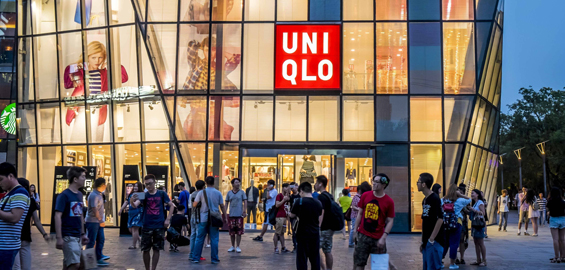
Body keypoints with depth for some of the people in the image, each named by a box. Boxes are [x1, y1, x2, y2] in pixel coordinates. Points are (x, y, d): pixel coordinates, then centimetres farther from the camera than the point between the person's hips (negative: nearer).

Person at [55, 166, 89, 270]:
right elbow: (58, 216, -15)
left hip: (78, 236, 7)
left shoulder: (79, 195, 12)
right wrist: (59, 238, -19)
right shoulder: (64, 195, -11)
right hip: (68, 237, -7)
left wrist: (83, 234, 19)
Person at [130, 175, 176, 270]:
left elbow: (171, 205, 7)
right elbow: (135, 205, -15)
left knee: (156, 249, 4)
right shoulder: (144, 195, 1)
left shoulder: (162, 194, 2)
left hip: (159, 226, 0)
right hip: (147, 226, 0)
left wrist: (168, 219, -3)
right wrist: (131, 201, -39)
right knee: (145, 250, 3)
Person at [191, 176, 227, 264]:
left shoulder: (201, 192, -2)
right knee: (214, 239, 5)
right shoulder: (218, 193, 0)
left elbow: (194, 205, 3)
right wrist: (225, 217, 9)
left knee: (199, 239, 6)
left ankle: (196, 258, 8)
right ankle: (214, 259, 6)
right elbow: (222, 206, 2)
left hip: (203, 218, 0)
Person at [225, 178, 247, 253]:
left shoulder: (242, 192, 5)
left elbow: (245, 202, 3)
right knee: (232, 232, 6)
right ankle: (232, 246, 17)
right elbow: (226, 203, 12)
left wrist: (245, 211, -8)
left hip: (239, 215, -2)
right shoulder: (229, 193, 9)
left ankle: (237, 247, 6)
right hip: (231, 215, 2)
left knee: (239, 232, -2)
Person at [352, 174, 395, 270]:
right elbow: (360, 214, 9)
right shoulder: (365, 195, 2)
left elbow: (390, 221, -5)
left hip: (378, 239, -3)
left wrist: (383, 238, -13)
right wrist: (355, 230, 6)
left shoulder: (389, 201, -7)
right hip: (363, 235, 3)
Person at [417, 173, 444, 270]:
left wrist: (432, 239, -19)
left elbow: (440, 219, -18)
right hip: (426, 242, 9)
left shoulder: (435, 199, -12)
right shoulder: (424, 200, 14)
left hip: (434, 241, -9)